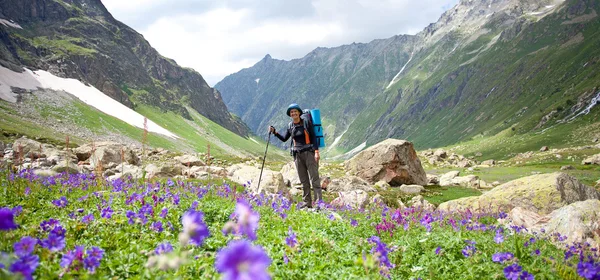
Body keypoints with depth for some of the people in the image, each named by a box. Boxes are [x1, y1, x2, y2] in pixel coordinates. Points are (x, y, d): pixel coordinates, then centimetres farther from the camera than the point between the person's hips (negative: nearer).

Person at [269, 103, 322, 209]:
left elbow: (313, 137, -4)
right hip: (297, 154, 5)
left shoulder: (306, 122, -2)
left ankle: (319, 201, -10)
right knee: (303, 181, 7)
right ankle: (307, 203, 11)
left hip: (309, 152, -5)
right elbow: (284, 138, 18)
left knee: (314, 178, -9)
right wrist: (274, 132, 4)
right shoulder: (290, 126, 10)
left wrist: (316, 151, -13)